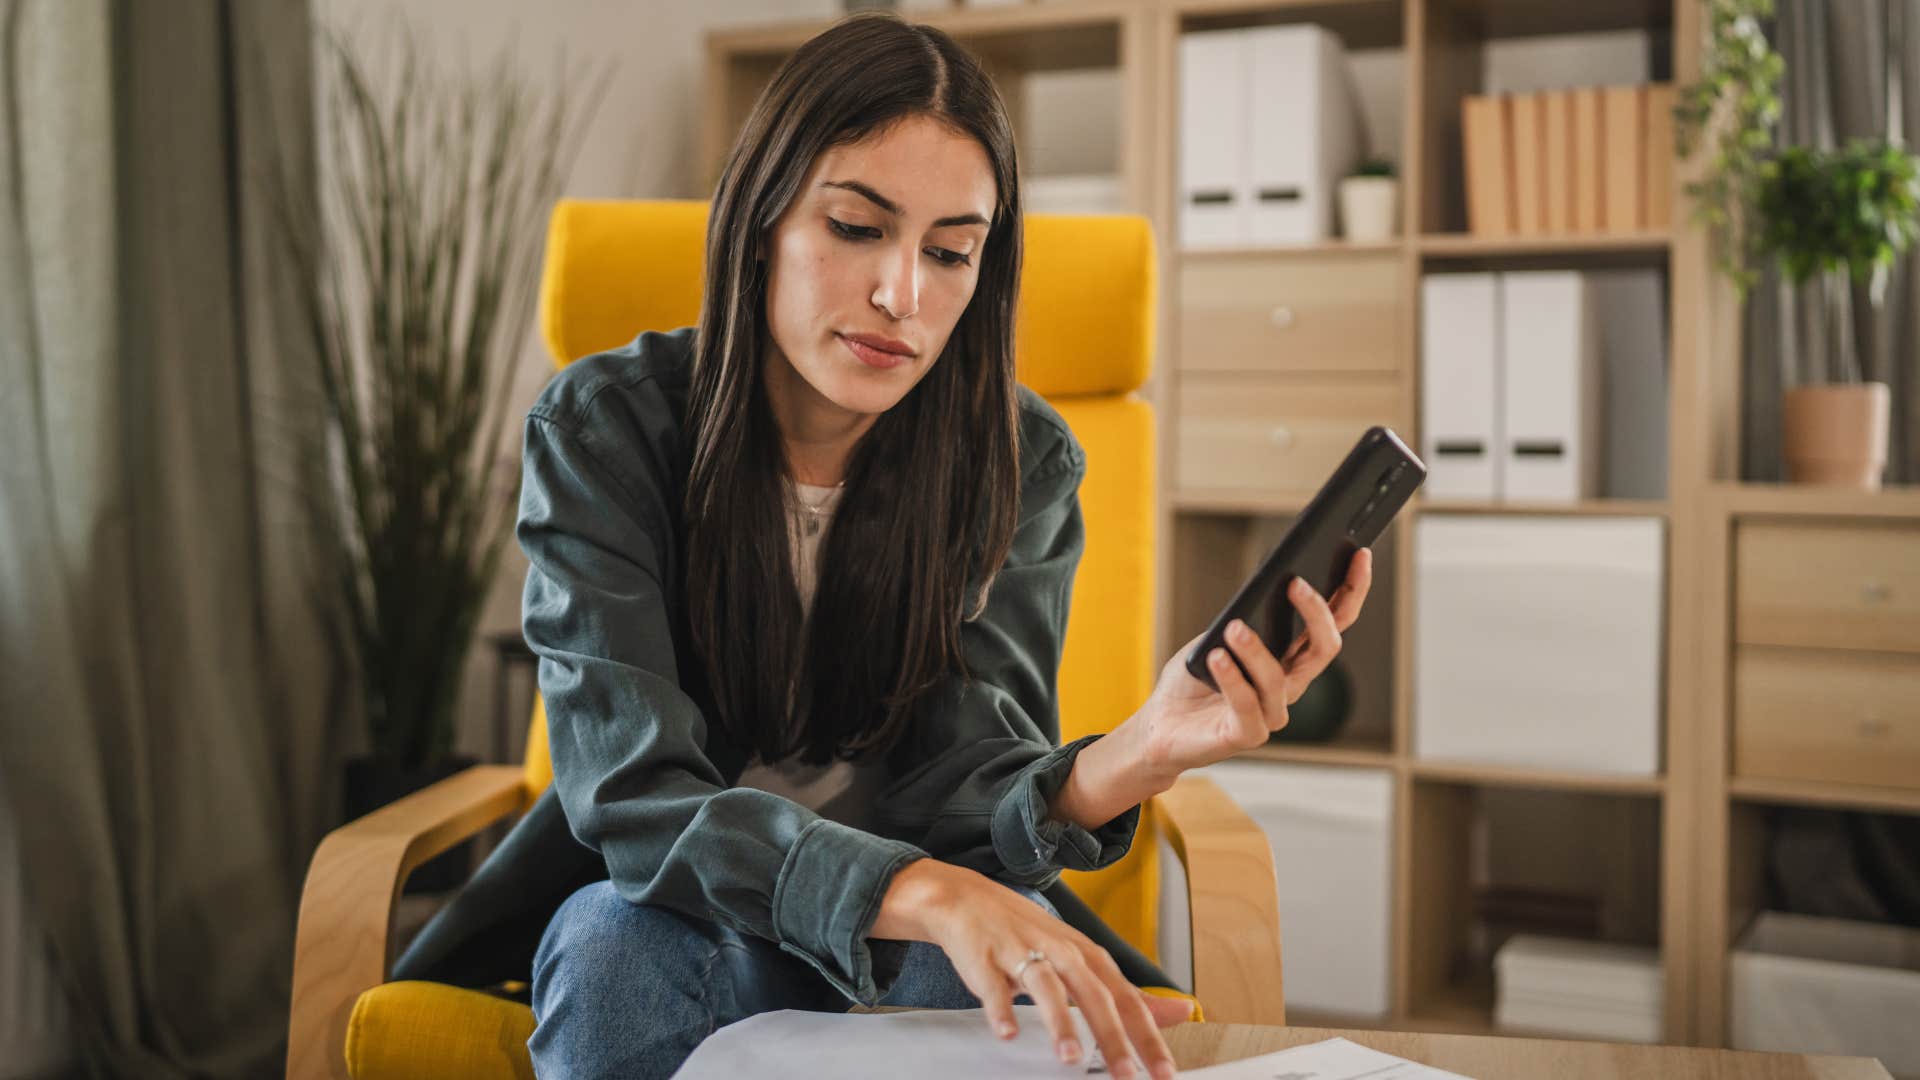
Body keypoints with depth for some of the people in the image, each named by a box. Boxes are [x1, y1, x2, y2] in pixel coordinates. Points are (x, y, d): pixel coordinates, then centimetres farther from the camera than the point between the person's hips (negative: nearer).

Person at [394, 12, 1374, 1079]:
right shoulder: (604, 428, -16)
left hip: (910, 947, 1)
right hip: (680, 920, -1)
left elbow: (949, 805, -17)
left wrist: (1133, 757, -41)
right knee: (614, 943, -34)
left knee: (999, 976, -32)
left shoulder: (1024, 461, -10)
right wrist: (922, 892, -43)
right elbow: (635, 798, -25)